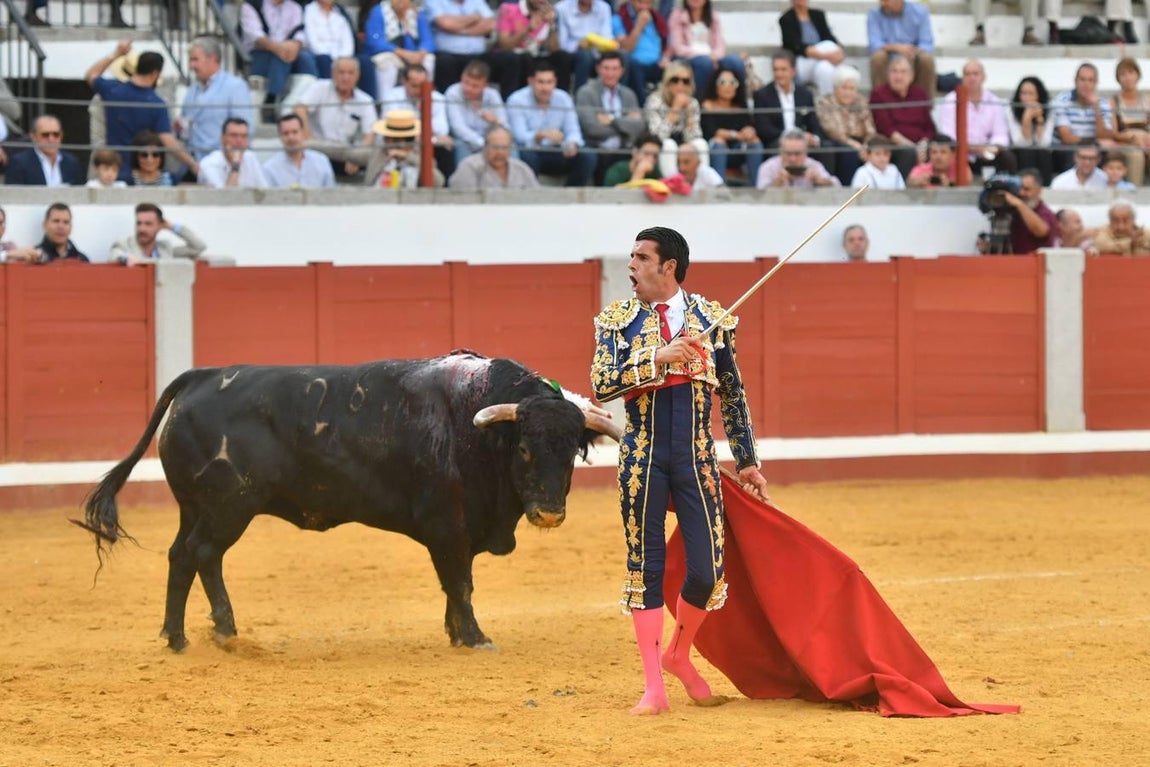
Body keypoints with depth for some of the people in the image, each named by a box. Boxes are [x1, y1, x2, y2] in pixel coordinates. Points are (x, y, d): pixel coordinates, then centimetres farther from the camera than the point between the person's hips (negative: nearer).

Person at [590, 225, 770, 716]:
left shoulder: (712, 319, 4)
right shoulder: (618, 320, 2)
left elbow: (733, 393, 12)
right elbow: (600, 384, -11)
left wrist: (747, 462, 13)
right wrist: (657, 359, -21)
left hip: (696, 461, 0)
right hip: (641, 461, 0)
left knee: (706, 573, -4)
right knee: (645, 569, 1)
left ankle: (679, 654, 25)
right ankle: (654, 688, 7)